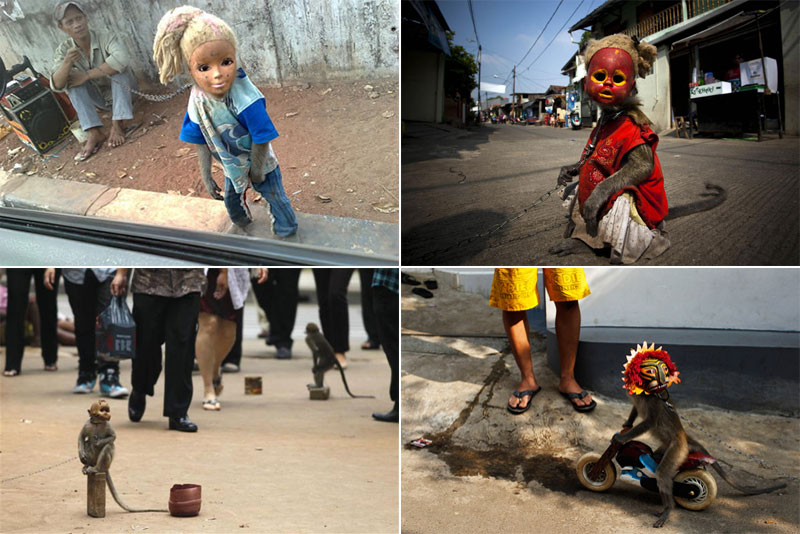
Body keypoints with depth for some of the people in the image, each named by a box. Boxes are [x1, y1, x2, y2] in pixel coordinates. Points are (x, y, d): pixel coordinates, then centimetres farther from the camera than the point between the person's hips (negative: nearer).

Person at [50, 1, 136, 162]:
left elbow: (122, 59, -45)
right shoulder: (63, 50, -13)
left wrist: (86, 75, -37)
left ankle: (117, 124, -30)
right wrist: (67, 63, -44)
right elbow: (57, 86, -24)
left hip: (121, 93, -3)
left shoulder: (107, 38, -24)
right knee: (71, 78, -23)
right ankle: (94, 133, -29)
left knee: (117, 67, -30)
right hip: (98, 99, 3)